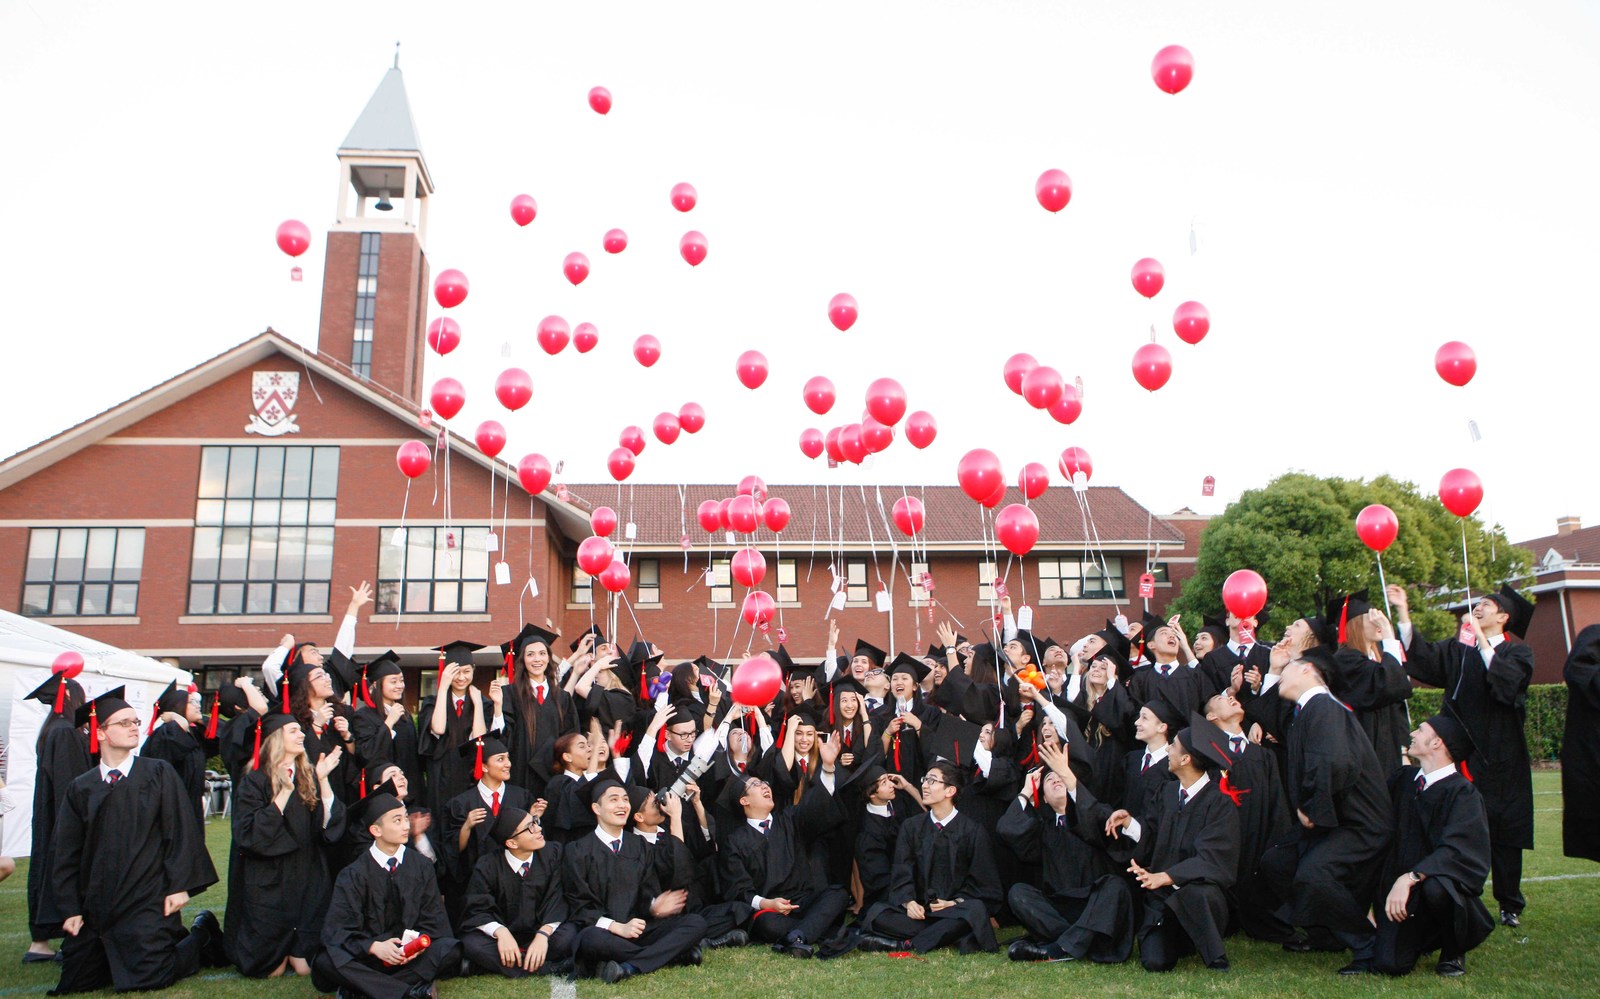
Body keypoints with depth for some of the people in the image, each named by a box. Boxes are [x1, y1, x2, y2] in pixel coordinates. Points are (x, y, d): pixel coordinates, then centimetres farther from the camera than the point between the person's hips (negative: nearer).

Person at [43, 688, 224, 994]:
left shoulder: (159, 774, 0)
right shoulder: (80, 789, 6)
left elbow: (181, 831, -5)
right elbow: (66, 854, 7)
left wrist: (179, 886, -13)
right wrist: (70, 909, 0)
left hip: (148, 902, -4)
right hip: (96, 908, 4)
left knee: (148, 979, -13)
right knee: (76, 982, 5)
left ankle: (201, 937, 17)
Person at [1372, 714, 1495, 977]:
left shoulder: (1462, 792, -14)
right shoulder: (1404, 778, 5)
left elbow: (1456, 849, -27)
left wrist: (1410, 878, -35)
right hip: (1403, 889, 4)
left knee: (1435, 888, -39)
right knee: (1389, 964, -16)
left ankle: (1453, 953, -6)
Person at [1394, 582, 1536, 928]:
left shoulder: (1518, 653, 3)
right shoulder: (1457, 649, 12)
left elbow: (1509, 681, -18)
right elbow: (1422, 655, -5)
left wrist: (1481, 641, -21)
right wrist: (1403, 613, -13)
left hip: (1502, 759, -2)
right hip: (1463, 755, 2)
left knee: (1505, 834, 3)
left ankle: (1510, 905, 14)